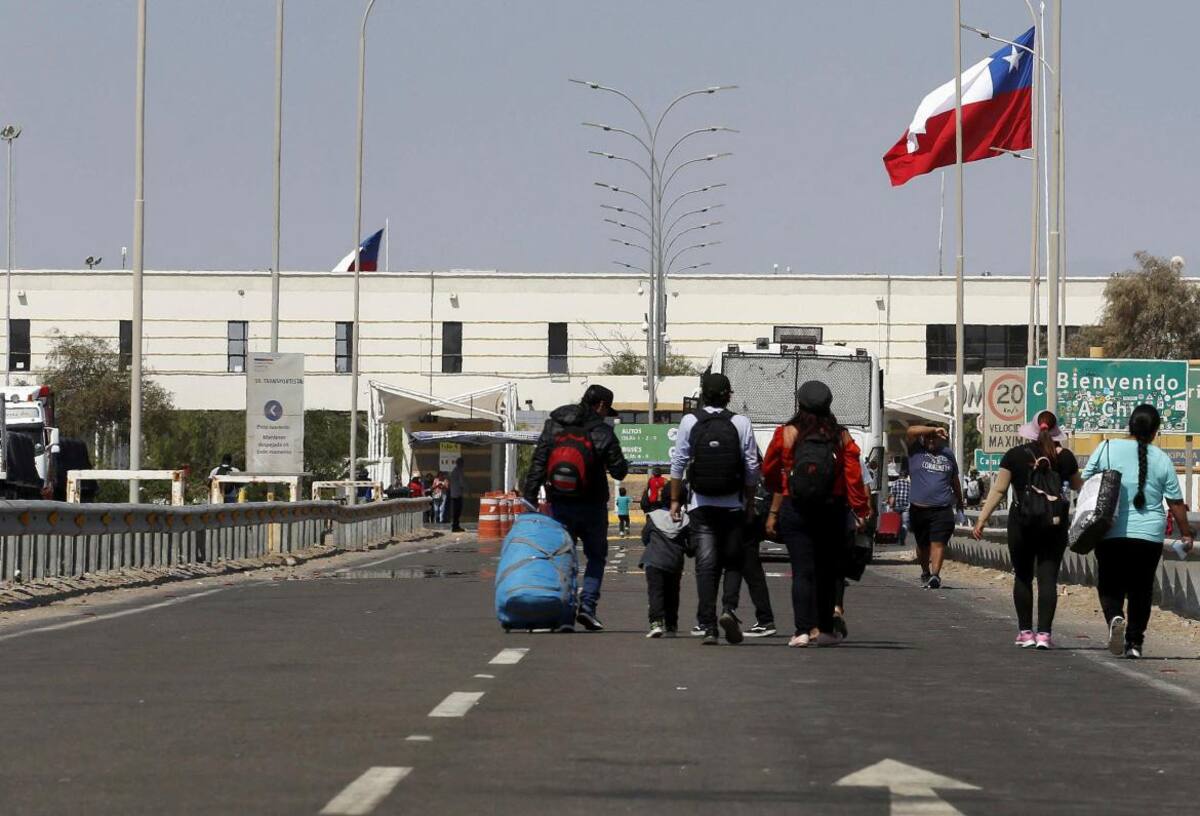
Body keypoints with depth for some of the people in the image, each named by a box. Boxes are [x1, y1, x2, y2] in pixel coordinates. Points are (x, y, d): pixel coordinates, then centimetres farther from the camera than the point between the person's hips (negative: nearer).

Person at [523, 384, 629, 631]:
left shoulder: (553, 426, 3)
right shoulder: (602, 433, -8)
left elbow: (537, 465, -1)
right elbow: (619, 471, -7)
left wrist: (529, 498, 0)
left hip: (559, 506, 2)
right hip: (591, 507, -2)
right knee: (596, 556, 13)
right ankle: (587, 604, -4)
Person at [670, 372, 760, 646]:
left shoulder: (689, 421, 0)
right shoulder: (741, 423, -2)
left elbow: (678, 464, 1)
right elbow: (752, 467, -2)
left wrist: (675, 500, 9)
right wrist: (750, 503, 8)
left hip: (701, 505, 0)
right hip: (733, 505, 0)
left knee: (706, 566, 2)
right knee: (733, 561, 12)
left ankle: (708, 627, -4)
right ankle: (729, 608, -11)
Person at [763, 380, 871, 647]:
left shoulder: (786, 434, -3)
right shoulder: (841, 437, 0)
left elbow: (770, 473, 7)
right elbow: (854, 477, -5)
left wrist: (773, 511, 24)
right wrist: (861, 512, -1)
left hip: (795, 509, -1)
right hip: (832, 512, 1)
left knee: (802, 570, -3)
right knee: (828, 570, 12)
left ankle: (803, 630, -12)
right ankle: (825, 629, 16)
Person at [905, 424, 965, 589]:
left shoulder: (948, 454, 12)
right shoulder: (916, 450, 5)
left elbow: (955, 480, 24)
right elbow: (911, 430, -14)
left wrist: (959, 500, 33)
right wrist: (934, 430, -15)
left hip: (942, 509, 0)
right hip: (919, 507, 0)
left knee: (938, 543, -13)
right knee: (922, 544, 13)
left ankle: (935, 575, -22)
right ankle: (925, 573, 32)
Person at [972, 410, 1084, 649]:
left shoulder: (1016, 455, -3)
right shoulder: (1065, 457, 1)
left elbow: (998, 489, -5)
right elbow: (1079, 486, 16)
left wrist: (982, 519, -2)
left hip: (1023, 522, -1)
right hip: (1055, 522, 1)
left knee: (1023, 577, 11)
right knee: (1048, 577, 0)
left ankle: (1025, 632, 11)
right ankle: (1044, 633, -8)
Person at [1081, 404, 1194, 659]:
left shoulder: (1107, 449, -2)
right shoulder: (1162, 460, 1)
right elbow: (1176, 503, 4)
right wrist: (1186, 534, 16)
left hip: (1112, 533, -1)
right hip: (1150, 535, 1)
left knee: (1110, 586, 10)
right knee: (1141, 590, 12)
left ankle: (1115, 617, -18)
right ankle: (1134, 642, 10)